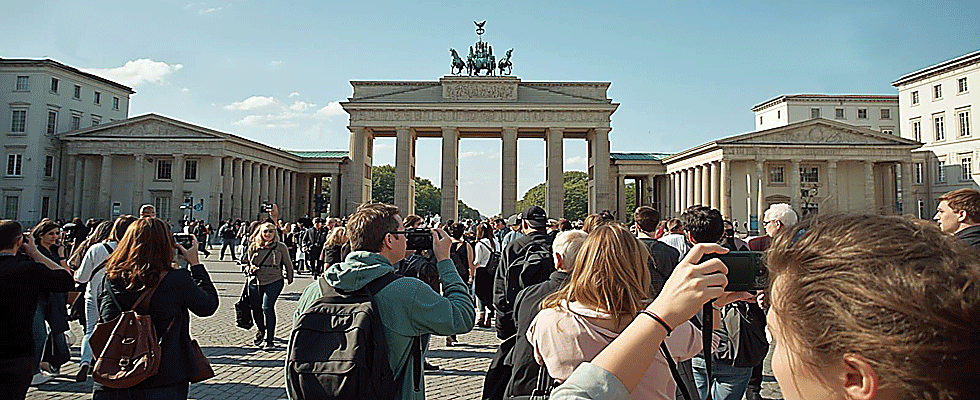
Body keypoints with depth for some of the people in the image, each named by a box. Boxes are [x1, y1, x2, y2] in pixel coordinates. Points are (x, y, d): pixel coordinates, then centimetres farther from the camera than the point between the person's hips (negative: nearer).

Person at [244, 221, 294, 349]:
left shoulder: (280, 247, 1)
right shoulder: (253, 247, 7)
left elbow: (288, 264, 10)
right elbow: (246, 262, 17)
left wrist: (289, 278, 16)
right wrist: (250, 268, -4)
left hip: (273, 282, -4)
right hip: (255, 282, 4)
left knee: (267, 308, -16)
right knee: (255, 308, 11)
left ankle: (270, 340, -7)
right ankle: (261, 330, 43)